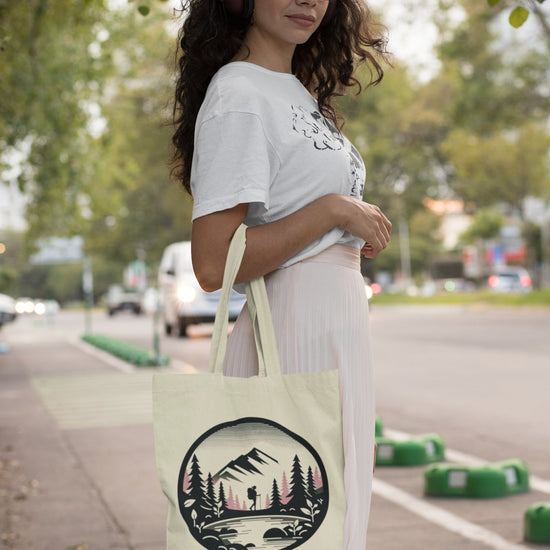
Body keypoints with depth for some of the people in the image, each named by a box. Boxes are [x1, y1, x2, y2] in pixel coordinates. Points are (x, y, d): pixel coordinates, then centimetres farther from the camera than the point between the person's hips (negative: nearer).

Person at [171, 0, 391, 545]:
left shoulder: (297, 91, 16)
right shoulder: (237, 96, -13)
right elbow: (213, 265, -21)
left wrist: (355, 236, 8)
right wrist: (334, 211, -17)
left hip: (339, 325, 10)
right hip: (295, 331, -10)